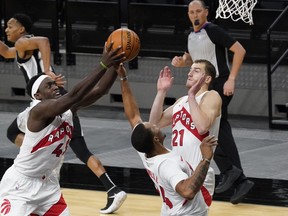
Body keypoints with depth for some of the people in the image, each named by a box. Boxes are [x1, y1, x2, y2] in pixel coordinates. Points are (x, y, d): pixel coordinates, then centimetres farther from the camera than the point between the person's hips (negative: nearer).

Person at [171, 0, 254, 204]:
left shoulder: (213, 31, -14)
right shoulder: (192, 36, 12)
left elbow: (239, 50, -17)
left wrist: (231, 79, -21)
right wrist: (182, 62, 7)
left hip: (220, 86, -9)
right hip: (204, 88, 9)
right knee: (221, 133, 6)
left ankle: (228, 170, -8)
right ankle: (240, 181, 7)